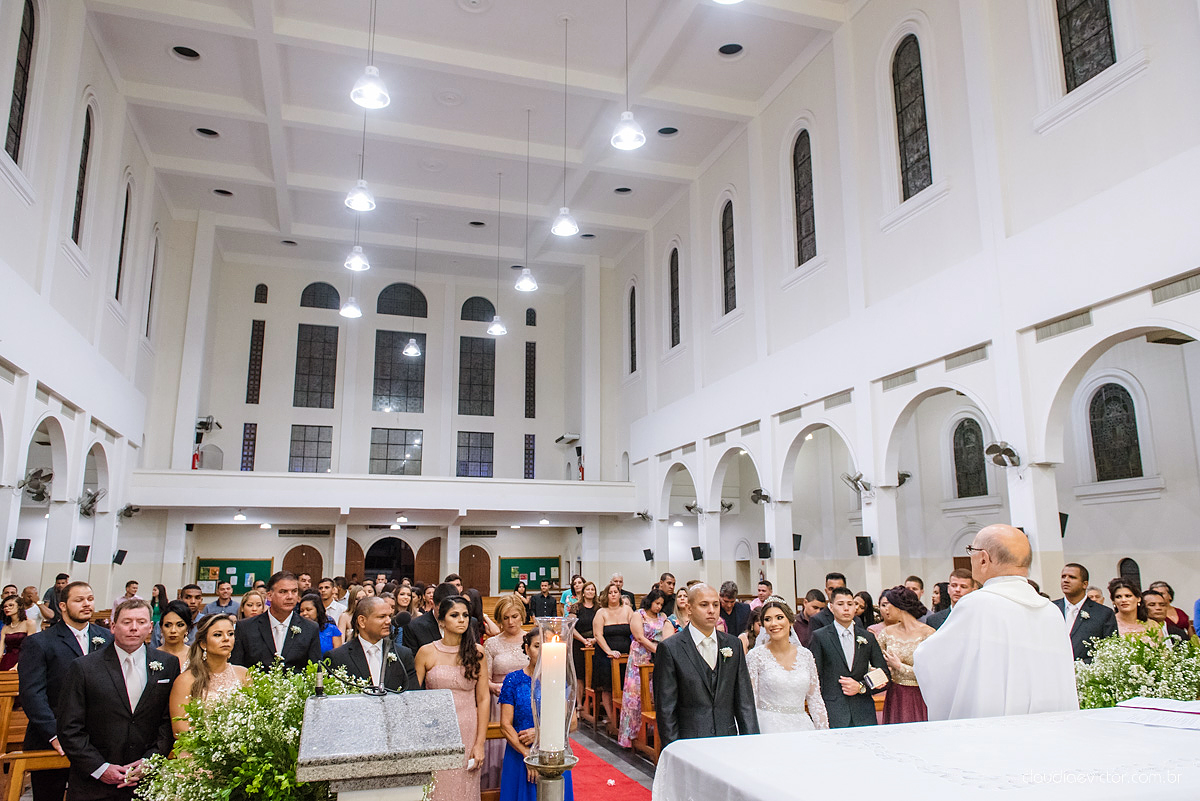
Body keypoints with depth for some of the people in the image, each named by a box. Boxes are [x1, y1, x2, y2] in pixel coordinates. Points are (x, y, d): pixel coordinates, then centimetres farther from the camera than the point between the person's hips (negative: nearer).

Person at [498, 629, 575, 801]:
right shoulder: (513, 680, -3)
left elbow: (572, 722, -1)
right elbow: (505, 725, -6)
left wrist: (540, 733, -13)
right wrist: (527, 754, -14)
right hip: (519, 754, -1)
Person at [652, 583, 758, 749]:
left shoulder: (733, 644, 7)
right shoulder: (670, 649, -7)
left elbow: (744, 701, 8)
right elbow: (665, 709, -6)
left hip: (728, 742, 4)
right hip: (689, 744, -4)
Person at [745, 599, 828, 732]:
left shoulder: (806, 655, 6)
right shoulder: (756, 656, -4)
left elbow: (815, 699, 12)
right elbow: (750, 702, -3)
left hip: (801, 725, 3)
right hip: (769, 727, -3)